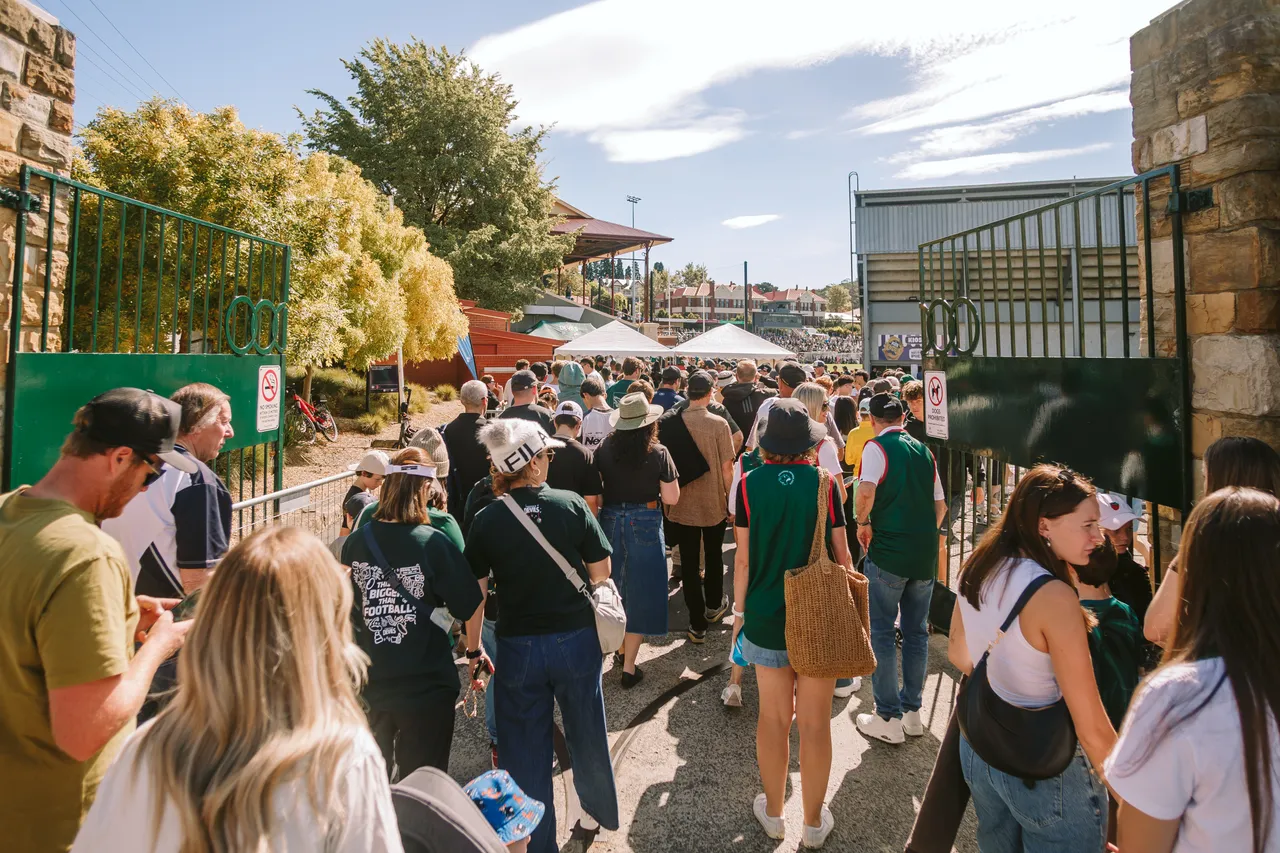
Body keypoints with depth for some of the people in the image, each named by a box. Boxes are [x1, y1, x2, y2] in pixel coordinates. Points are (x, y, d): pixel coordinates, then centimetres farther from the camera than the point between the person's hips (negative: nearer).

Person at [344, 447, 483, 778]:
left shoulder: (356, 542, -8)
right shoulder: (433, 543, -21)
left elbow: (348, 605, 6)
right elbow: (468, 608, -14)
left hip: (369, 682, 4)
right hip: (426, 686, -4)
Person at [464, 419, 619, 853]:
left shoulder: (486, 521, -12)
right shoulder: (571, 504, -14)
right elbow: (601, 571, -7)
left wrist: (474, 650, 6)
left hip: (518, 646, 0)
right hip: (576, 639, 1)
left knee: (525, 747, 15)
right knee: (586, 732, 23)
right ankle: (598, 810, 46)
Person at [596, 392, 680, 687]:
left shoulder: (604, 449, -6)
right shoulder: (658, 453, -13)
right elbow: (671, 498, -11)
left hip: (610, 520, 3)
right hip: (644, 523, -3)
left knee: (612, 588, 22)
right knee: (639, 593, 8)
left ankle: (620, 646, 43)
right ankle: (628, 667, 14)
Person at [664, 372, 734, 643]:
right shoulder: (718, 424, -15)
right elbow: (726, 467, -13)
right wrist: (729, 496, 3)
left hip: (682, 504, 0)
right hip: (713, 502, 0)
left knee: (688, 563, 8)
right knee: (713, 555, 23)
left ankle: (697, 623, 12)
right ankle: (714, 605, 41)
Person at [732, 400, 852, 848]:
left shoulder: (749, 484, -8)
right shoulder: (824, 483, -10)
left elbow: (744, 558, -4)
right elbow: (841, 555, -5)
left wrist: (739, 609, 9)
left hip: (766, 617, 1)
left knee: (773, 718, 16)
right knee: (815, 722, 12)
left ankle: (773, 812, 34)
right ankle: (814, 823, 29)